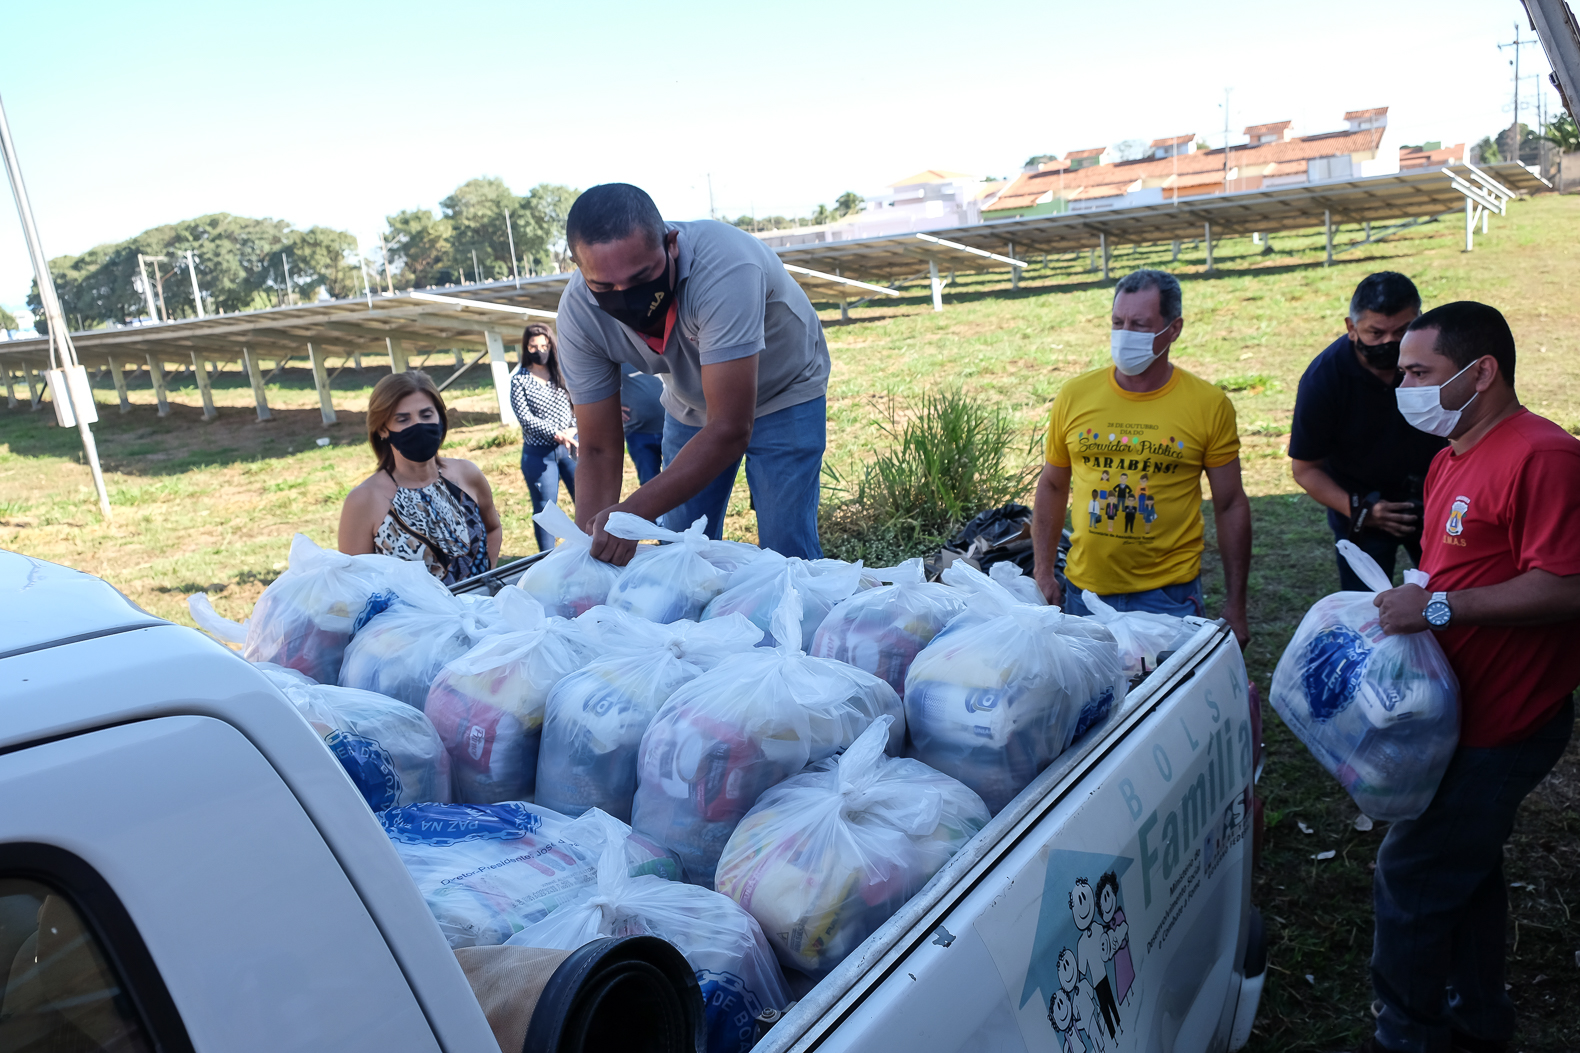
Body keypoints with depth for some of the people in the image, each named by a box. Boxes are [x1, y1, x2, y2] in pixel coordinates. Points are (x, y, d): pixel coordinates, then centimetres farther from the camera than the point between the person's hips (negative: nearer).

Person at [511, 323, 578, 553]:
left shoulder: (563, 375, 6)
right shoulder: (519, 380, 0)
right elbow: (525, 418, -9)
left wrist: (572, 430, -13)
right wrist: (556, 434, -18)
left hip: (570, 446, 2)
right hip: (539, 453, -2)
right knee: (545, 508, 3)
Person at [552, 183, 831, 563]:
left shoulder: (725, 267, -40)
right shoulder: (578, 311, -24)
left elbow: (730, 430, -41)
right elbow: (599, 450, -18)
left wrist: (633, 513, -48)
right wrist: (589, 546, -32)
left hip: (783, 392, -3)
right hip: (691, 405, 4)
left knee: (786, 556, -10)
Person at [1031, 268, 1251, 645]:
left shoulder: (1210, 405, -4)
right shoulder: (1073, 396, -1)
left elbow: (1230, 506, 0)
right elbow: (1053, 486, 10)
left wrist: (1236, 605, 0)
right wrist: (1043, 570, 3)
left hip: (1170, 595, -1)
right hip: (1084, 590, 2)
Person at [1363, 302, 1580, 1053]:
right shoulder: (1452, 460, 12)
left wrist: (1439, 608, -26)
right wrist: (1400, 604, 7)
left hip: (1501, 726, -10)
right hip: (1462, 712, 10)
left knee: (1412, 878, -1)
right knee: (1466, 872, 22)